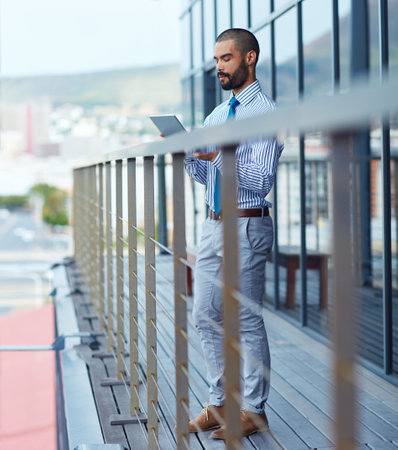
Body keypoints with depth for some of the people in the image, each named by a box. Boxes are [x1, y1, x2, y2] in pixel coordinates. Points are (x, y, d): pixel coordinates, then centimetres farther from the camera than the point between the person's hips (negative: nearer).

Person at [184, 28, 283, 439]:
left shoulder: (264, 112, -9)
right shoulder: (216, 116, 16)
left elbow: (262, 180, -17)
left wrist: (220, 155, -26)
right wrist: (187, 154, 0)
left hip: (247, 226, -8)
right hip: (213, 224, 8)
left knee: (247, 321, -2)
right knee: (206, 317, 10)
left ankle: (253, 412, 10)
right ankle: (219, 403, 21)